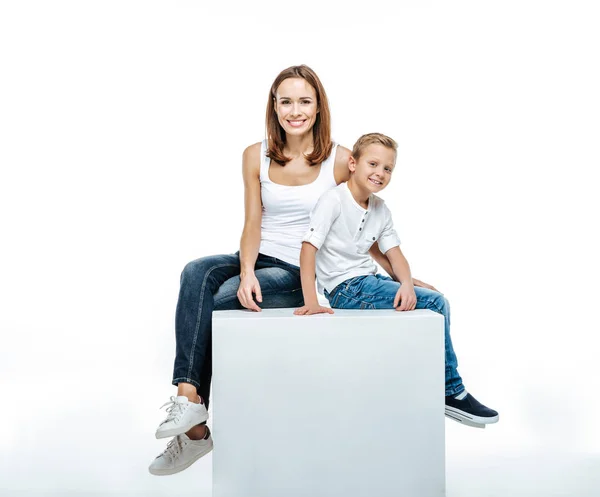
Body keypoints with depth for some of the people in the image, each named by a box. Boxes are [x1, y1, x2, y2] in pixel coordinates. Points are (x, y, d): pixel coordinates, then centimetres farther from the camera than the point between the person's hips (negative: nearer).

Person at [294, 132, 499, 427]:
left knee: (435, 300, 4)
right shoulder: (334, 200, -14)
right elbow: (309, 248, -22)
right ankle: (451, 392, -1)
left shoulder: (381, 210, 9)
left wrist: (407, 283, -19)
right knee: (434, 304, -14)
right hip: (344, 288, -8)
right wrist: (310, 302, -33)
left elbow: (394, 253, 4)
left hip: (367, 280, 8)